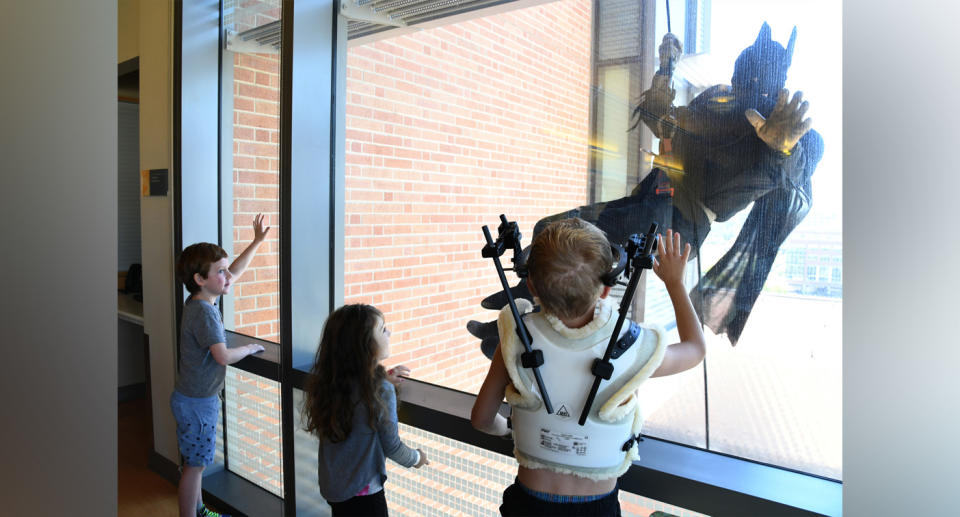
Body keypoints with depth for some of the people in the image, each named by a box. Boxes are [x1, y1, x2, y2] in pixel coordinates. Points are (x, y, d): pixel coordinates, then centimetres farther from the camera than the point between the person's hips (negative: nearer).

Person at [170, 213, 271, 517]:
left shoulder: (201, 299, 2)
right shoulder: (204, 312, -25)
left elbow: (235, 271, 14)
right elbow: (224, 356, -30)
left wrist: (257, 241, 15)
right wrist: (250, 348, -11)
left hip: (193, 397, 10)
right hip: (197, 402, -10)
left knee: (195, 462, 23)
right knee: (195, 465, 4)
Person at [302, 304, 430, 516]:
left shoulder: (327, 380, -8)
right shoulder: (381, 390, -26)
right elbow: (391, 447, -15)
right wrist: (416, 458, 4)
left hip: (329, 485, 7)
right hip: (362, 493, -6)